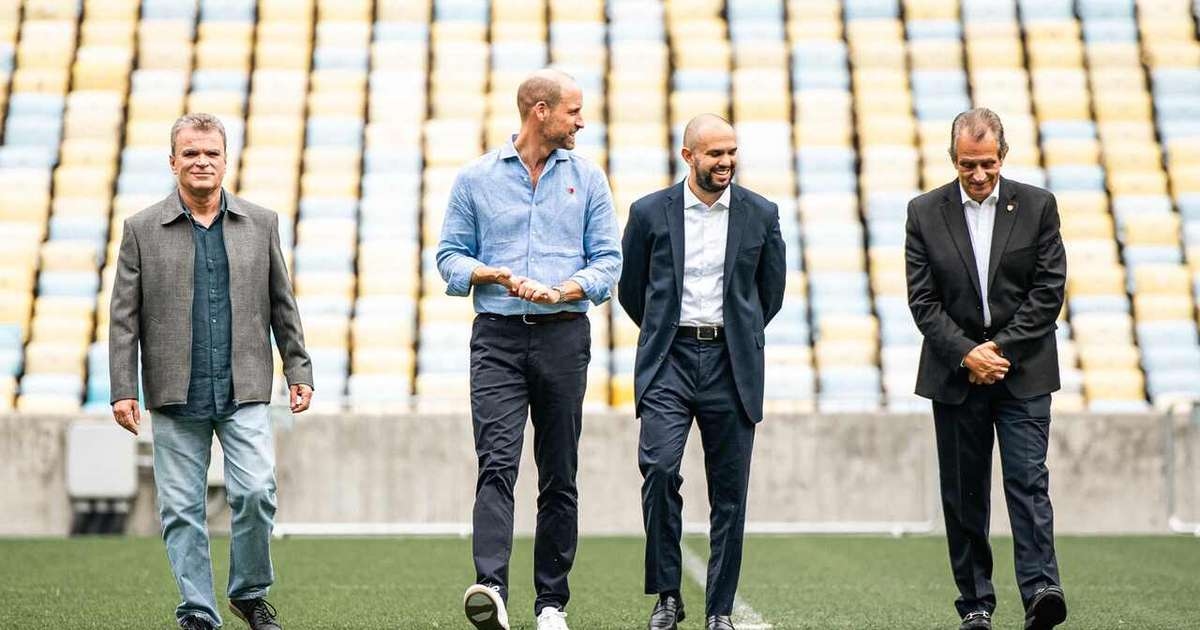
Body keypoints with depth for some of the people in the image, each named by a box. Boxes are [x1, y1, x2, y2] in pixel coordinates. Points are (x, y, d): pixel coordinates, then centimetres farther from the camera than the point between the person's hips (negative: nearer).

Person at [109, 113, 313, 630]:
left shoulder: (261, 224, 9)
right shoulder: (142, 230, 4)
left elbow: (282, 306, 13)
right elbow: (124, 319, 3)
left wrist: (299, 371, 7)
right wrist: (122, 390, -4)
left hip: (245, 392, 0)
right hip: (175, 397, 0)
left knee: (256, 491, -12)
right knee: (181, 509, 1)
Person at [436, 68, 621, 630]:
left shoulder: (587, 179, 10)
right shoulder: (476, 178, 7)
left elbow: (607, 262, 6)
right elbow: (451, 257, 8)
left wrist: (561, 291, -12)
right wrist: (496, 275, -11)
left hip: (563, 336, 2)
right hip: (497, 337, -2)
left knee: (559, 475, 5)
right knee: (497, 463, -16)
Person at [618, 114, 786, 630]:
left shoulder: (761, 215, 5)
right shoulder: (650, 213, 3)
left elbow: (771, 291, 17)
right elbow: (630, 288, 14)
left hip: (731, 366, 1)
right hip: (669, 361, -1)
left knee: (729, 492, 3)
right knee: (659, 467, -19)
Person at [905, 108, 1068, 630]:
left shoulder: (1037, 206, 2)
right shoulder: (925, 213, 3)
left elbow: (1048, 291, -2)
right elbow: (923, 301, -1)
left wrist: (1000, 348, -10)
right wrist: (966, 353, -12)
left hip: (1023, 371, -1)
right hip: (956, 373, 1)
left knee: (1028, 481, -12)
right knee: (963, 493, 5)